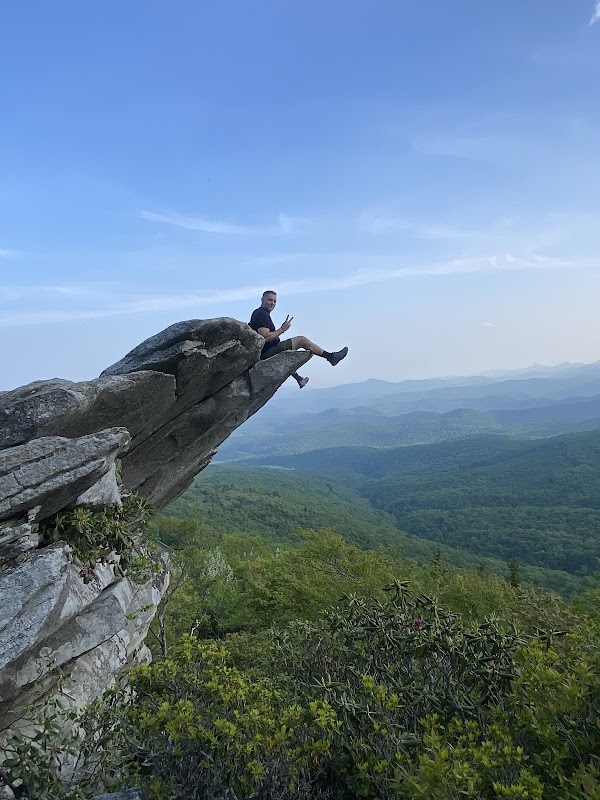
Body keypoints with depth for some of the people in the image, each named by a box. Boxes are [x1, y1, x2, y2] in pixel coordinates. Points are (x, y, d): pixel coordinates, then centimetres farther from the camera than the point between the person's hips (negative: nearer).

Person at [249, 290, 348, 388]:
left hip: (263, 353, 11)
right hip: (268, 353, -11)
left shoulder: (257, 313, 15)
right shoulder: (263, 314, -17)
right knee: (302, 340, -7)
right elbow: (265, 338, -28)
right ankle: (331, 357, 0)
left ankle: (299, 379, 50)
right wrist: (282, 329, -19)